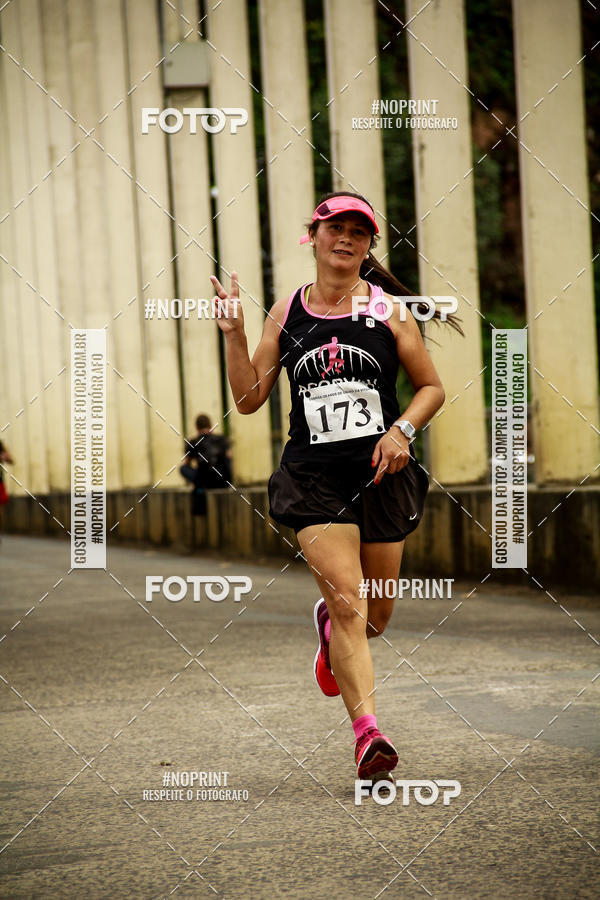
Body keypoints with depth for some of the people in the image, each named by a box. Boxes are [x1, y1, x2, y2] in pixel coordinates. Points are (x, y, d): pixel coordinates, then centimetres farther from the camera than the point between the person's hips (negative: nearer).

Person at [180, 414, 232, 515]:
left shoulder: (193, 442, 8)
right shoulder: (222, 439, 12)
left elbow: (185, 464, 21)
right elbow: (229, 456, 27)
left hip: (206, 483, -2)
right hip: (224, 483, 2)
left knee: (182, 468, 23)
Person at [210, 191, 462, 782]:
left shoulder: (388, 310, 3)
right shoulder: (287, 313, 6)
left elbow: (432, 387, 9)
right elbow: (249, 399, 7)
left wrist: (402, 429, -8)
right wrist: (233, 334, -4)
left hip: (381, 473, 1)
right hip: (314, 474, -1)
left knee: (375, 616, 11)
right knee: (348, 603, -15)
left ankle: (330, 625, 47)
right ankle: (367, 731, -14)